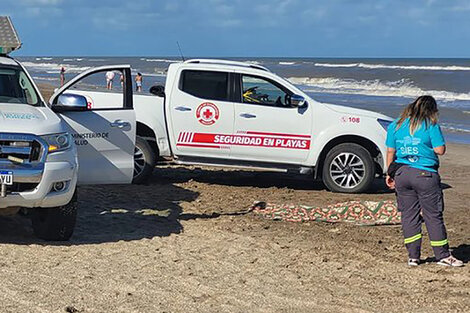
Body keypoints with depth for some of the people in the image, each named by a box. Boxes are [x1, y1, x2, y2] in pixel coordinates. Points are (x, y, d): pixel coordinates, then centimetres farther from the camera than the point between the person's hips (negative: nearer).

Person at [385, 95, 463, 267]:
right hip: (425, 175, -4)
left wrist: (389, 173, 17)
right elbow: (440, 150, -7)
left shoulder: (395, 125, 8)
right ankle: (443, 256, 10)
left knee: (409, 215, 9)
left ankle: (413, 256, 11)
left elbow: (390, 152, 10)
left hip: (401, 174, 4)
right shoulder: (431, 126, -5)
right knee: (433, 216, 4)